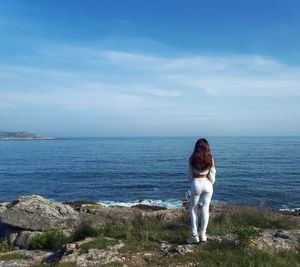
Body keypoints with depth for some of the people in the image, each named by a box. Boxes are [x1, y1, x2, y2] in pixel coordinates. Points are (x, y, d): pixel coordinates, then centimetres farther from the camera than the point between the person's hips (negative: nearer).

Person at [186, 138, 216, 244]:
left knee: (193, 209, 12)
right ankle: (203, 235, 16)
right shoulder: (210, 159, -3)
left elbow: (190, 176, 0)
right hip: (207, 184, 2)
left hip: (196, 184, -1)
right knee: (205, 209, 11)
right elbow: (212, 179, -2)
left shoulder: (192, 159, -6)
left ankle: (194, 236, 11)